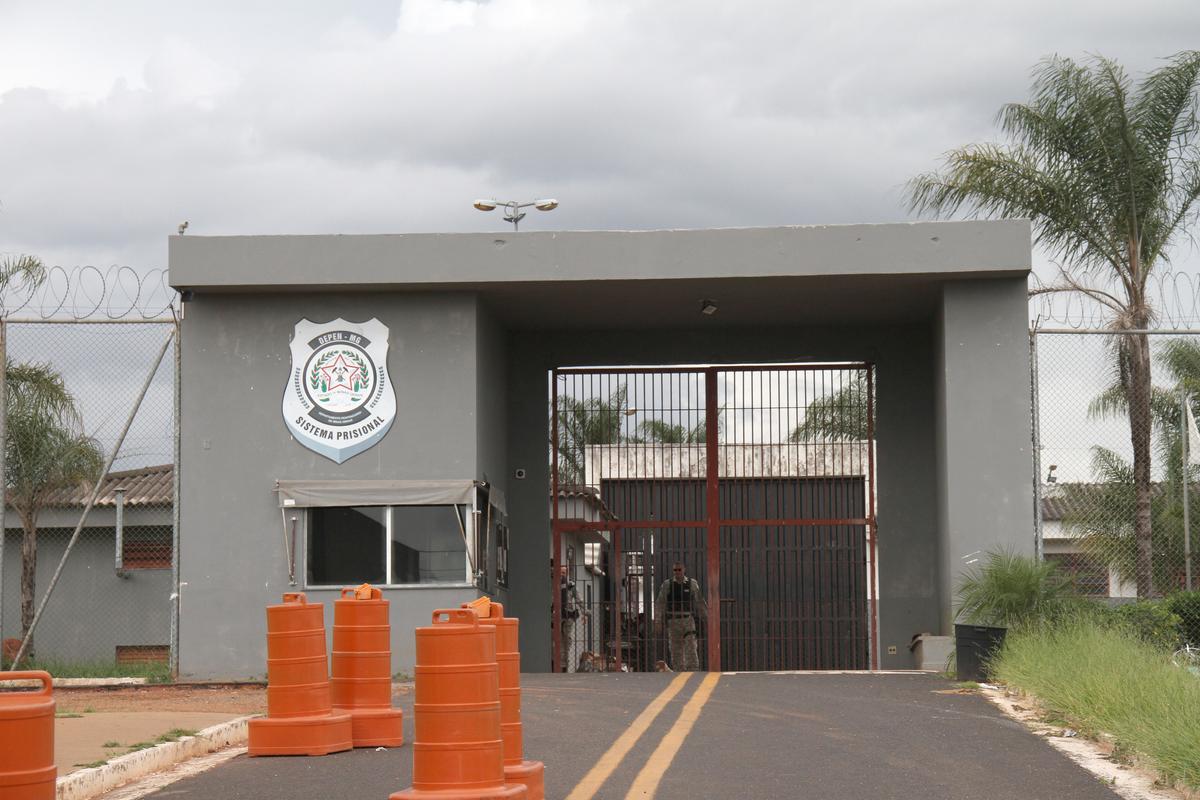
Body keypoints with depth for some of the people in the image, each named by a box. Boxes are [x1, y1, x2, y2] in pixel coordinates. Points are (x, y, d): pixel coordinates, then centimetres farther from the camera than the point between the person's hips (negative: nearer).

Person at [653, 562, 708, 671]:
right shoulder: (667, 584, 3)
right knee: (675, 650, 2)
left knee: (691, 648, -12)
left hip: (688, 621, -1)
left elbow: (700, 602, 9)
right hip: (673, 622, 1)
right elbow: (659, 604, 1)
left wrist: (708, 618, 10)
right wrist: (657, 622, -6)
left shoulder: (692, 583, 3)